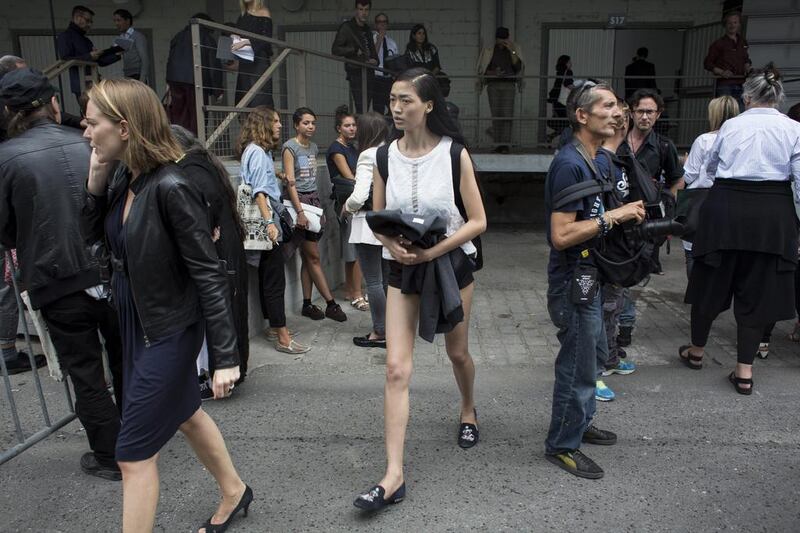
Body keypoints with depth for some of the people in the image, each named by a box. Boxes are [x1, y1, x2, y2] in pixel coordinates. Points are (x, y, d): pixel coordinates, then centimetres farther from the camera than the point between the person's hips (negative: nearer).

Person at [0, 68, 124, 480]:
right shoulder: (87, 144, -5)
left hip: (59, 284, -3)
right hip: (111, 273, 3)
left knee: (86, 373, 12)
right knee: (123, 361, 20)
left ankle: (110, 457, 23)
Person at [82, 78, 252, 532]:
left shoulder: (170, 187, -25)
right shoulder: (123, 178, -1)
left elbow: (209, 274, -24)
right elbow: (93, 234, 12)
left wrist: (225, 357, -23)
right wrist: (96, 180, -5)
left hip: (169, 330, -9)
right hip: (136, 323, 9)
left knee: (135, 453, 2)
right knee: (184, 414, 25)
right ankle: (234, 493, 49)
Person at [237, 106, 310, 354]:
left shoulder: (261, 151, 17)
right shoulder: (257, 152, -12)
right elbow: (259, 191, -20)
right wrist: (269, 222, -26)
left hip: (266, 218, 10)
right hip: (265, 219, -10)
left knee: (268, 274, 15)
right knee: (275, 278, -7)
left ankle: (274, 327, 27)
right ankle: (283, 337, -2)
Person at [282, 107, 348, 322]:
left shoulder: (313, 147, 14)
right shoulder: (290, 147, -7)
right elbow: (290, 182, -13)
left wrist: (319, 206, 13)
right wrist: (300, 212, -19)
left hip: (314, 199, 7)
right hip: (300, 199, -7)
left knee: (308, 256, 8)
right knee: (314, 256, -2)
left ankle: (307, 304, 14)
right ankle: (331, 304, 3)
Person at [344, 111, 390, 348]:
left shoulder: (368, 156, -14)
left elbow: (359, 195, -22)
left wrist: (348, 207, -4)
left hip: (370, 225, -7)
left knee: (373, 281, 1)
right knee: (387, 279, 15)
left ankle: (380, 333, 8)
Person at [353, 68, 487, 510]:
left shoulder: (454, 153, -11)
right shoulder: (386, 156, -3)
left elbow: (477, 221, -11)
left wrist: (433, 250, -23)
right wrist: (393, 244, -17)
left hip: (450, 263, -1)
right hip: (402, 269, 2)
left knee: (457, 353, 18)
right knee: (397, 369, -7)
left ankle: (468, 411, 51)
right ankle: (394, 474, -2)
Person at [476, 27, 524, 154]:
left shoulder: (514, 49, 9)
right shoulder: (488, 50, 7)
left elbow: (518, 67, -3)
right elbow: (482, 70, 7)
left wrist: (511, 51, -11)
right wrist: (493, 73, -11)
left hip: (509, 85, -1)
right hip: (493, 85, 1)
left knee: (507, 114, -10)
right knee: (496, 115, -1)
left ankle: (505, 144, -11)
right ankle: (498, 144, 4)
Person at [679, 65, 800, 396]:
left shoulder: (730, 126, 5)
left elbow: (710, 169, 18)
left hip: (725, 209, 1)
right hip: (772, 215, -1)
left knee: (712, 281, 14)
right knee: (757, 290, 8)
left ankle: (696, 351, 30)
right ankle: (744, 372, 11)